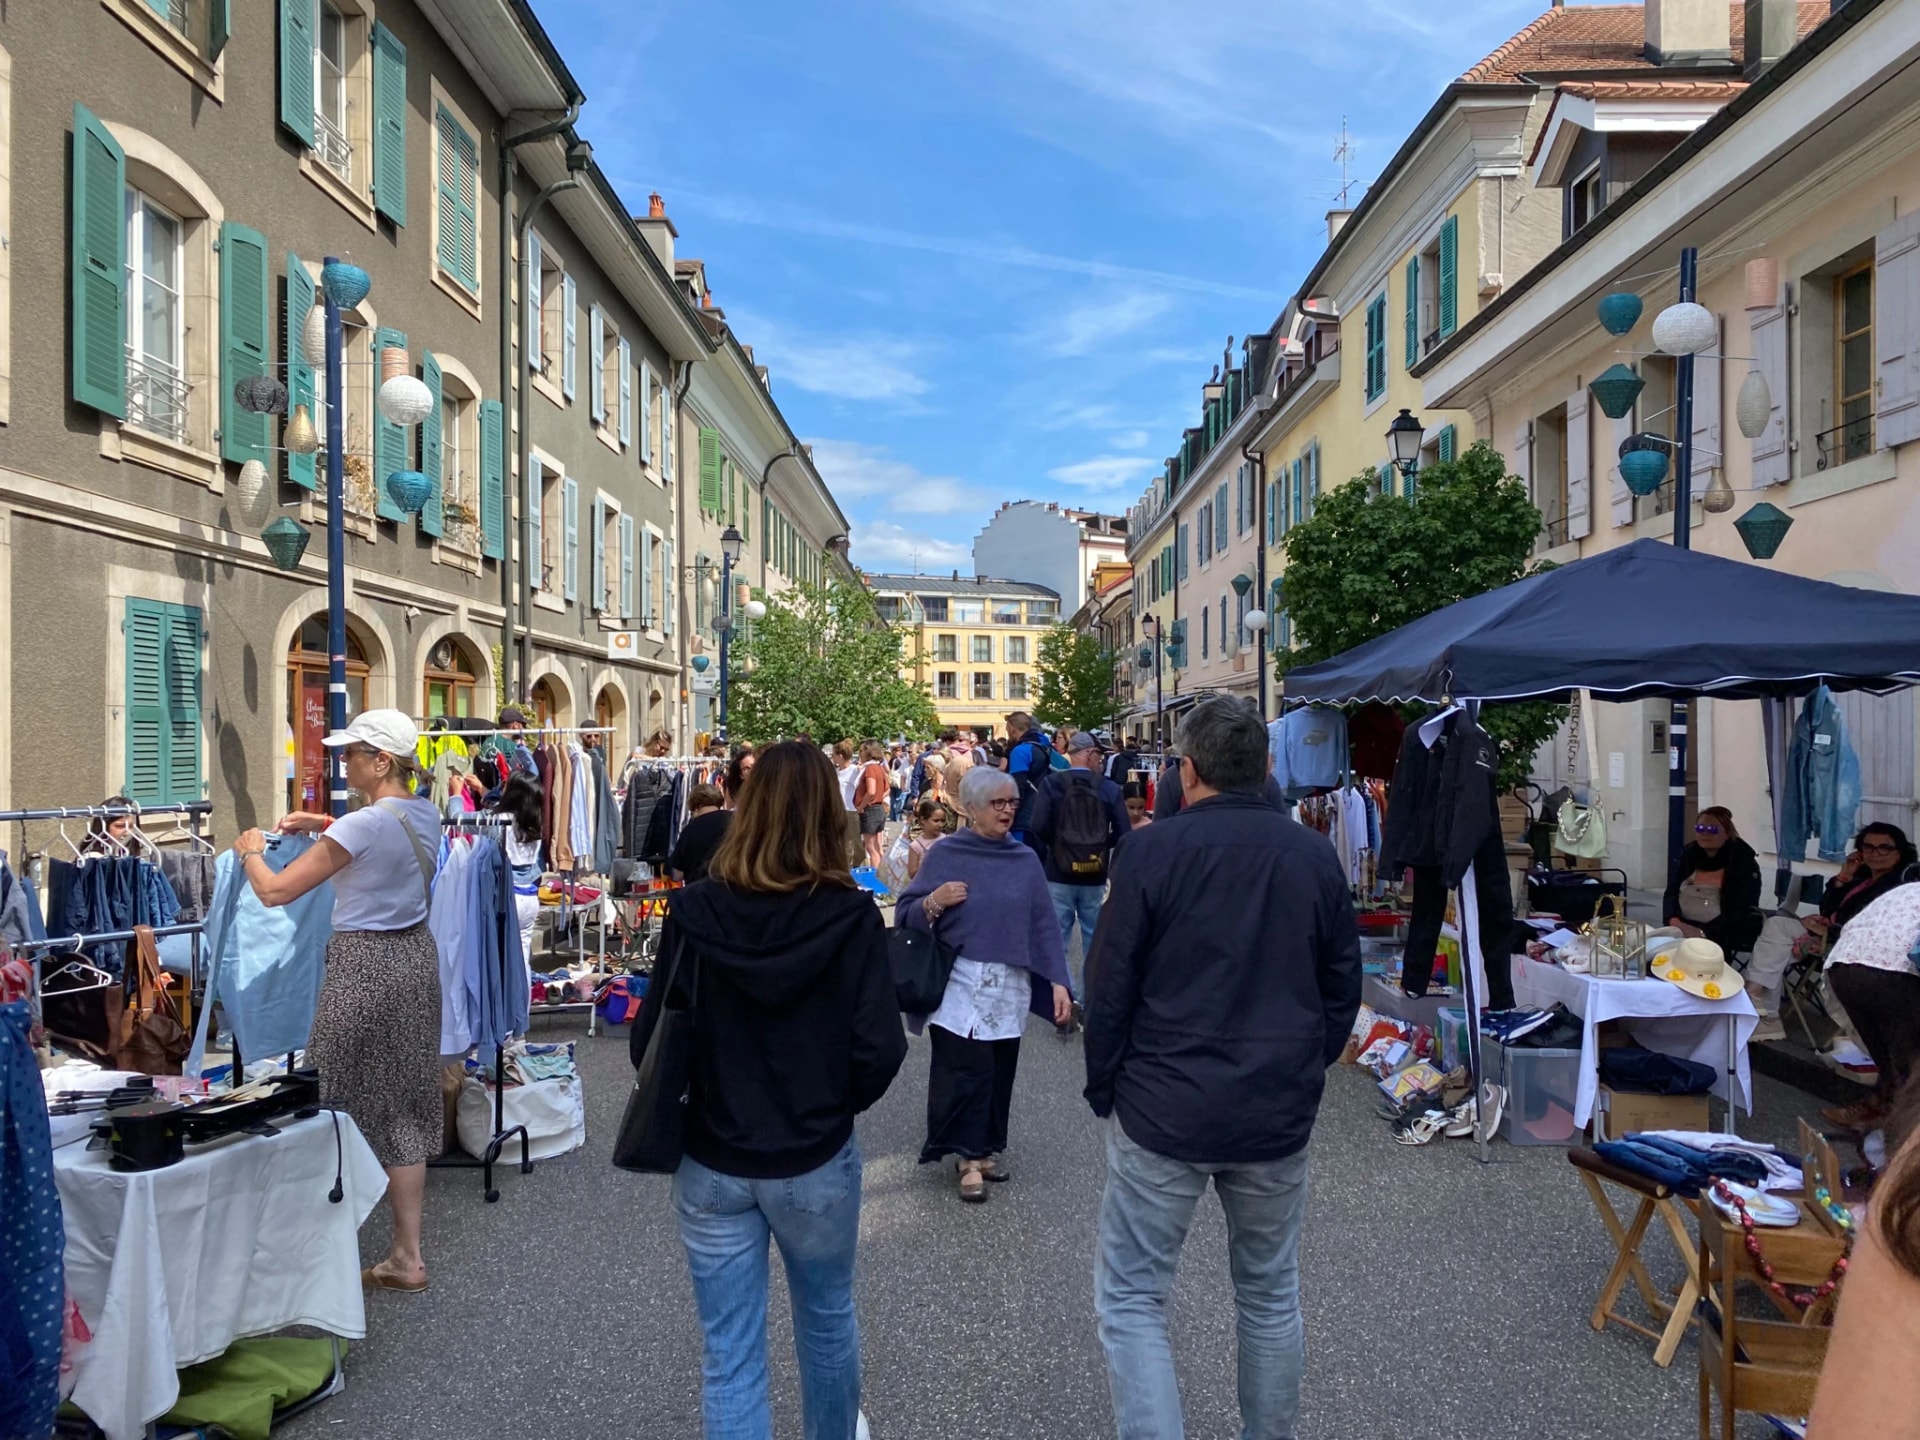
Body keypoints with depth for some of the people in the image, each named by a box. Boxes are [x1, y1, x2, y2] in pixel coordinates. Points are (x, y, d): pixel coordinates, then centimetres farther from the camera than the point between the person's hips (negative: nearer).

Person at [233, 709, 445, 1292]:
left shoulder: (363, 824, -19)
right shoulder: (426, 814, 4)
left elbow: (275, 891, -13)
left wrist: (249, 851, 6)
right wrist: (325, 824, 21)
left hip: (365, 965, -8)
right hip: (416, 958, 8)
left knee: (349, 1108, 4)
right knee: (405, 1106, 13)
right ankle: (407, 1255, 21)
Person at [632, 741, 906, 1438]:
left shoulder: (694, 912, -13)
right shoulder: (851, 917, -17)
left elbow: (649, 1041, -9)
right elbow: (880, 1048, -17)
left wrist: (697, 1100, 10)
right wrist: (837, 1105, 3)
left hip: (711, 1163, 0)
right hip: (817, 1160, 0)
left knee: (730, 1352, 13)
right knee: (827, 1316, 26)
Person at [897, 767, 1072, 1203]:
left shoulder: (1026, 860, 6)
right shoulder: (945, 854, -2)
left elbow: (1043, 925, 5)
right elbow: (905, 914, 0)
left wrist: (1058, 981, -3)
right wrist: (933, 902, -20)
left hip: (1010, 989, 3)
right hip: (960, 985, -3)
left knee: (999, 1072, 8)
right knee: (967, 1070, -6)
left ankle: (989, 1147, 26)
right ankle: (970, 1156, 10)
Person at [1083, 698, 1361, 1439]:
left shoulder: (1151, 849, -11)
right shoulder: (1316, 856, 0)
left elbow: (1108, 988, -8)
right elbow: (1343, 986, 8)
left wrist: (1105, 1090, 4)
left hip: (1163, 1110, -4)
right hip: (1280, 1115, 4)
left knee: (1131, 1301, 6)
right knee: (1272, 1296, 20)